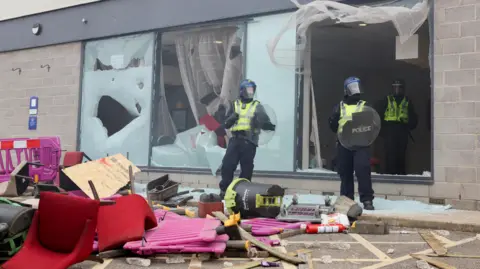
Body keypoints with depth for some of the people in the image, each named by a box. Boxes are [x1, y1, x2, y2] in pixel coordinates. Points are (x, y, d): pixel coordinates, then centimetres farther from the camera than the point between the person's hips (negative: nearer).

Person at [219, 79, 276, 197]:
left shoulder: (257, 106, 7)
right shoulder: (235, 105, 14)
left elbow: (264, 122, -3)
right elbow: (226, 124, 11)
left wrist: (269, 125, -26)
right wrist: (232, 118, -10)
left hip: (249, 141, -2)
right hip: (235, 139, 2)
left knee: (246, 168, 3)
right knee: (227, 165, -2)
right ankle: (224, 190, 12)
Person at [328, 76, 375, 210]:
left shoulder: (365, 106, 13)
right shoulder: (340, 107, 14)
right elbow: (332, 125, 9)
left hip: (361, 144, -2)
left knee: (363, 169, -16)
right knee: (345, 173, 5)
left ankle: (367, 200, -12)